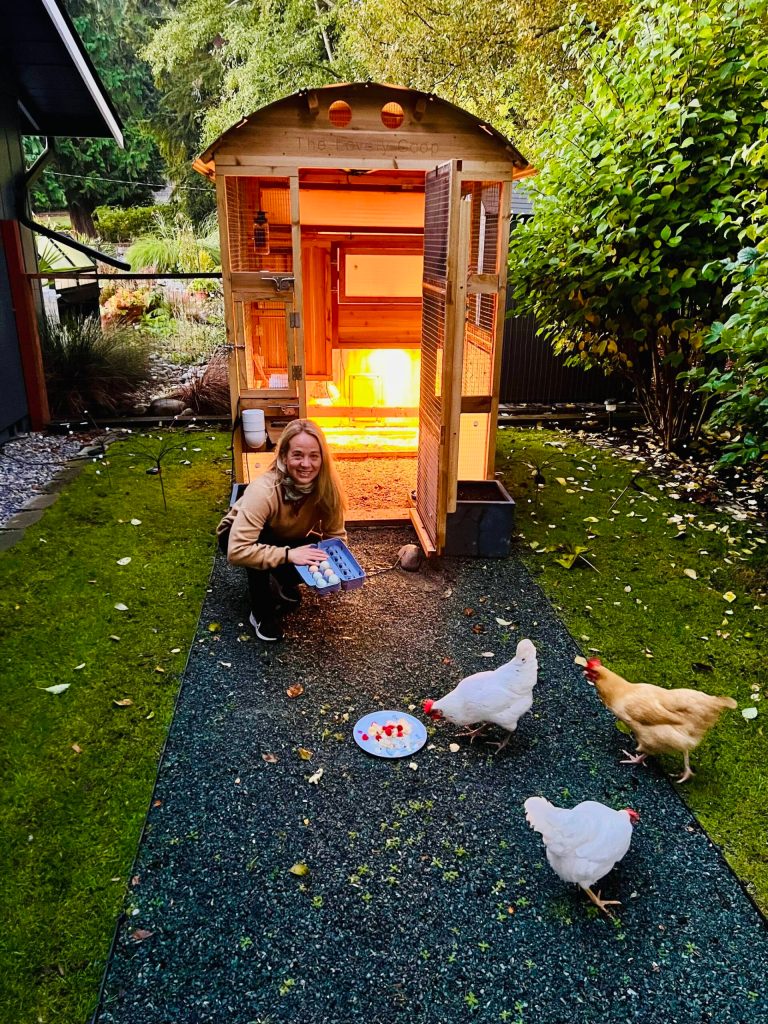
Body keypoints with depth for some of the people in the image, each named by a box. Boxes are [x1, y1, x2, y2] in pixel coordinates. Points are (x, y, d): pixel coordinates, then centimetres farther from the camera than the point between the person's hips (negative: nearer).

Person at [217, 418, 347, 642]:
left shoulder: (327, 487, -26)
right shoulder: (264, 491, -39)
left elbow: (336, 534, -14)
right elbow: (237, 550, -45)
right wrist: (288, 555, -49)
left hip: (285, 539, 4)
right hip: (236, 537, -4)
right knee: (263, 539, -37)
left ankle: (283, 583, 10)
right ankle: (262, 613, -13)